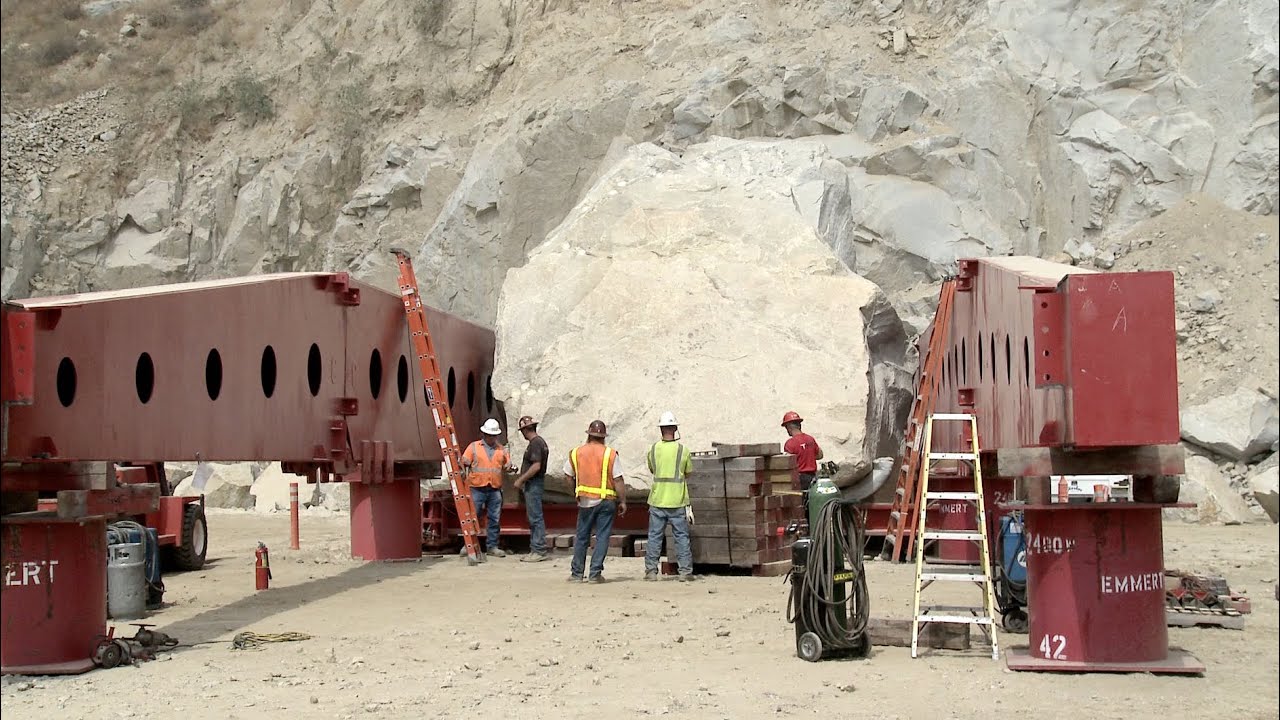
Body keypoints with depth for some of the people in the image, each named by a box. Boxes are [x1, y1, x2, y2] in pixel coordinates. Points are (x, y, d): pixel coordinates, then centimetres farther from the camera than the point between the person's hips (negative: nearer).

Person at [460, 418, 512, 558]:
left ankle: (492, 546, 12)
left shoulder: (501, 449, 15)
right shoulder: (474, 447, 6)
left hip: (495, 490, 3)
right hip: (477, 488, -3)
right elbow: (464, 463, 1)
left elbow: (507, 466, 14)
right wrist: (465, 473, -17)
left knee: (495, 519, 4)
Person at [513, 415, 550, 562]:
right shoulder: (540, 442, 16)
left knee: (535, 518, -8)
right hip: (533, 485, 11)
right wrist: (523, 480, 22)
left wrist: (521, 480, -17)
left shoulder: (535, 444, -16)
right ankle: (536, 550, 16)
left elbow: (536, 466, -23)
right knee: (534, 518, 12)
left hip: (533, 485, -11)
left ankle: (539, 551, -7)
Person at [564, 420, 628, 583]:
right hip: (607, 501, -2)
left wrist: (575, 493, 25)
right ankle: (595, 574, 0)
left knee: (581, 537, 12)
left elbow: (568, 477, 11)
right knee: (602, 537, 3)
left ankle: (576, 573, 14)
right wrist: (623, 502, 1)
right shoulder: (610, 454, -6)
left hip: (585, 501, 2)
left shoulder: (576, 453, 2)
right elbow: (618, 481, -7)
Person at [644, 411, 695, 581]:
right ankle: (685, 571, 4)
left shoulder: (653, 449, 0)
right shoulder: (682, 450, -6)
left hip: (657, 500, 1)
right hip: (677, 501, -1)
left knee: (654, 537, 7)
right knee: (681, 537, 5)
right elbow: (688, 473, 8)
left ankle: (651, 570, 6)